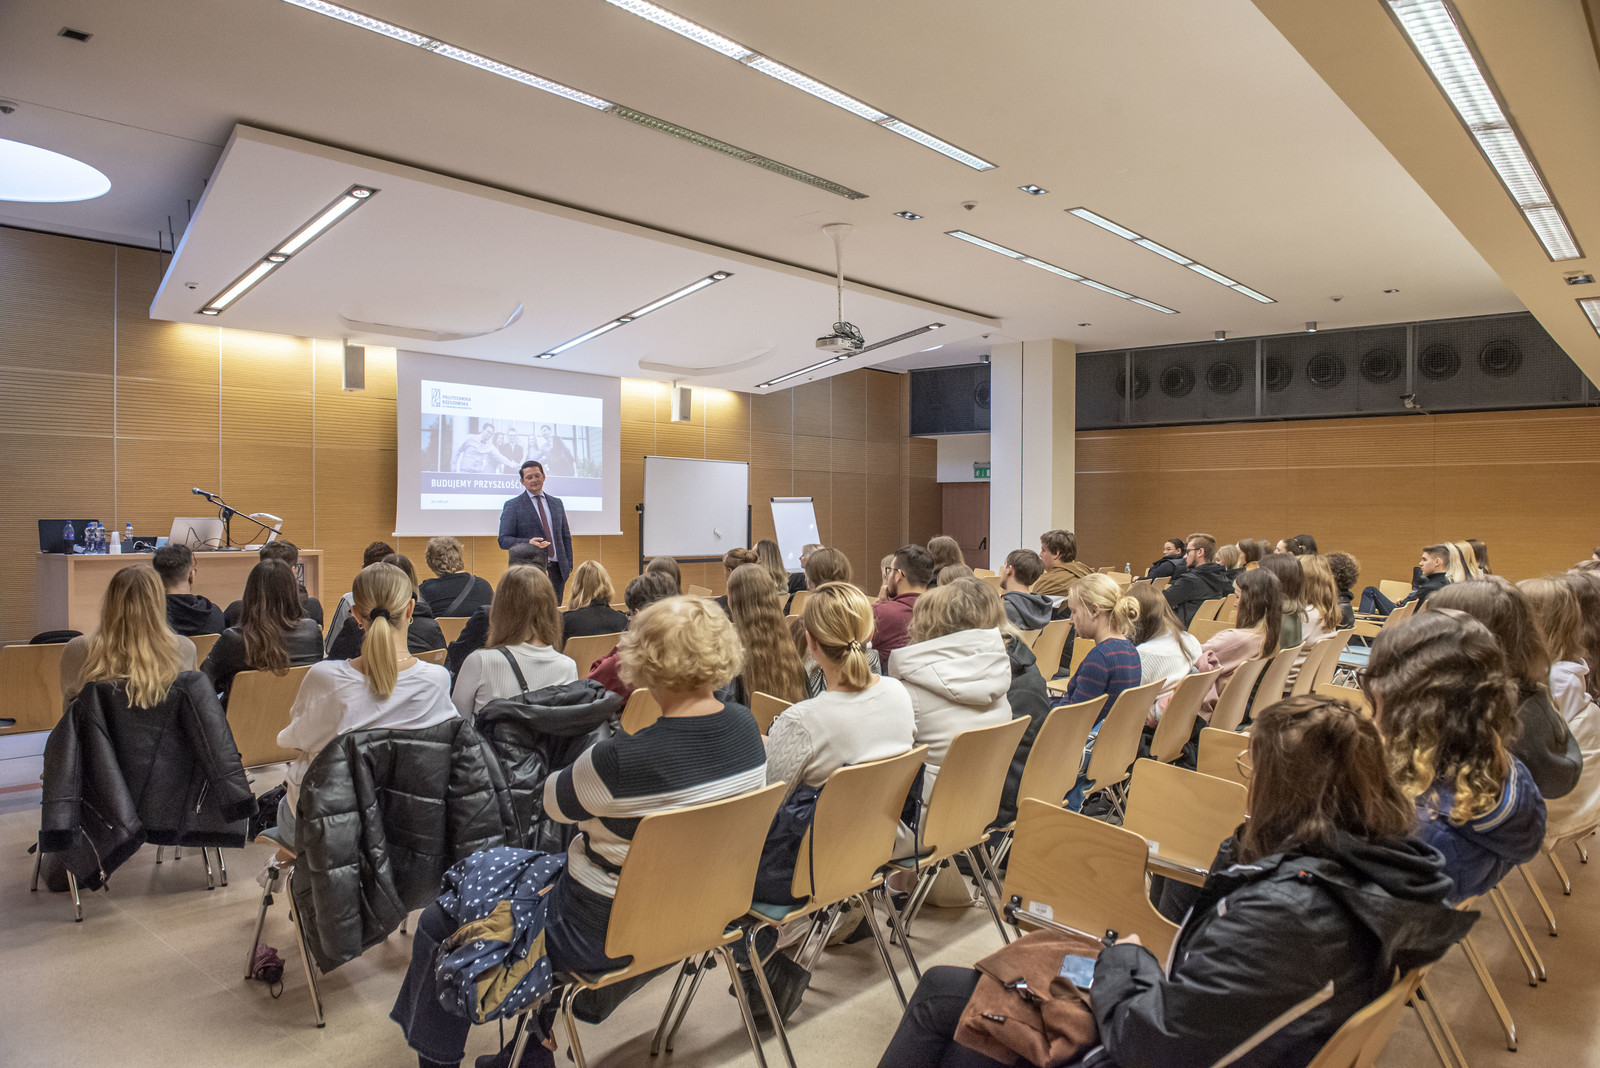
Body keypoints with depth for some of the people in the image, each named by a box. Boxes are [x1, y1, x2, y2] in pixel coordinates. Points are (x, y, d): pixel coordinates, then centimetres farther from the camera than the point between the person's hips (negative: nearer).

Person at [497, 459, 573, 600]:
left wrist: (569, 565, 7)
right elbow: (503, 540, -4)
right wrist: (528, 543, -22)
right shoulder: (513, 506, 1)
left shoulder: (557, 503, 16)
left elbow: (566, 536, 18)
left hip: (557, 569, 4)